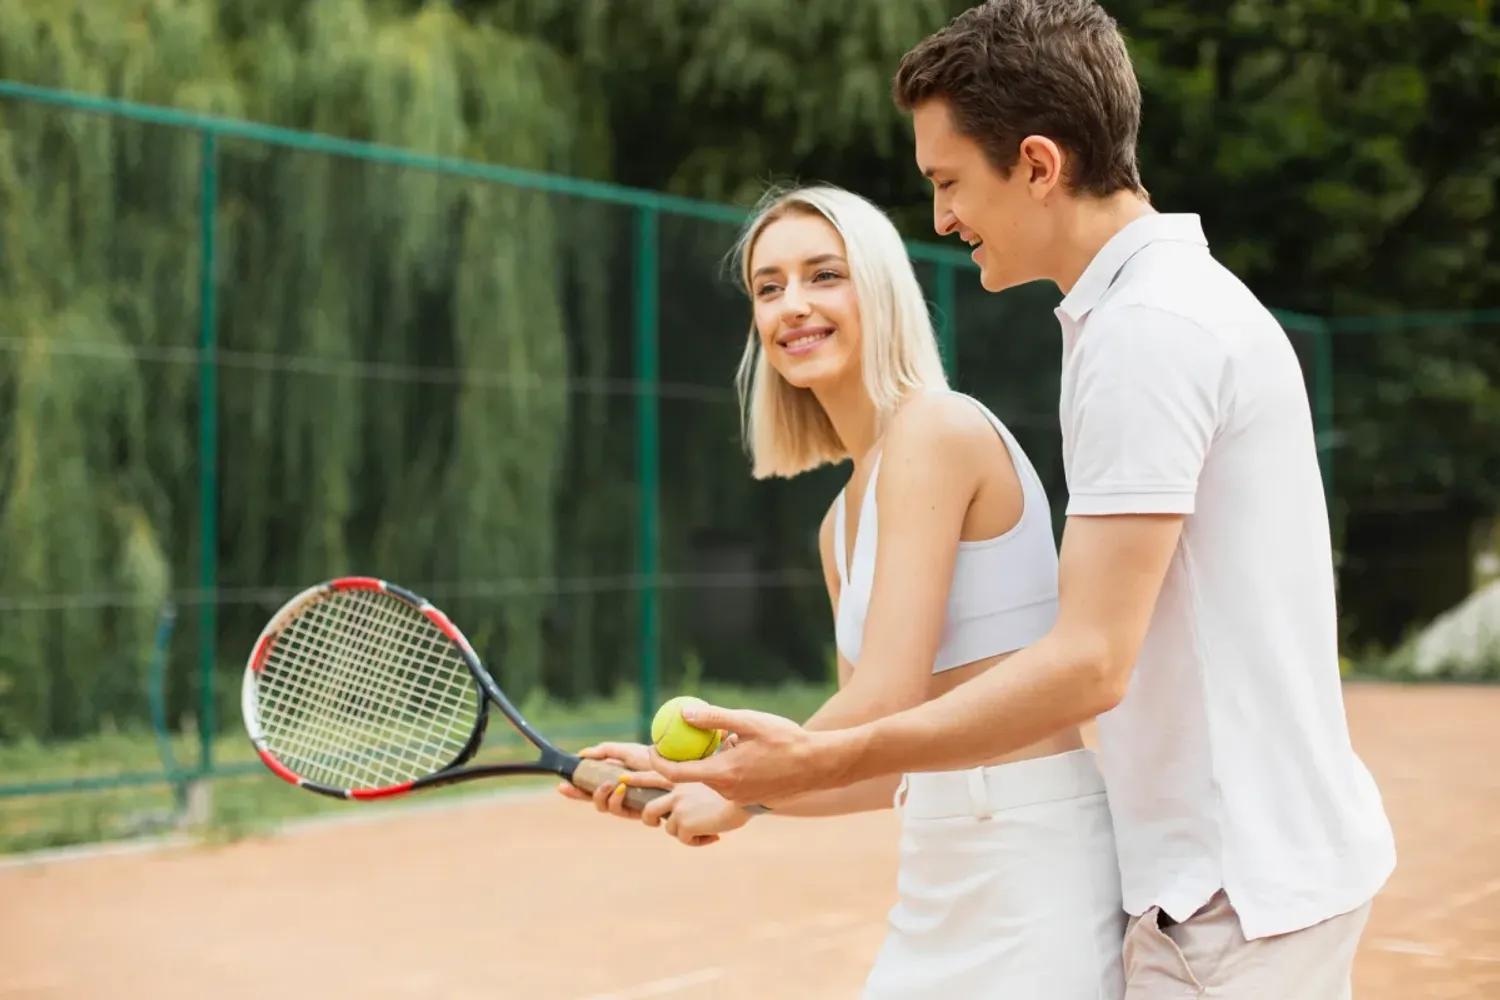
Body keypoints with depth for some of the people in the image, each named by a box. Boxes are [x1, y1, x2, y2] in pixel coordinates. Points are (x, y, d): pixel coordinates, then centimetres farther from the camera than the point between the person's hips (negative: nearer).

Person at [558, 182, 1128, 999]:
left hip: (1034, 858, -8)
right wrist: (684, 780, 9)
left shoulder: (937, 427, -13)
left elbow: (887, 703, -19)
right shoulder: (841, 524, 13)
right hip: (942, 874, 8)